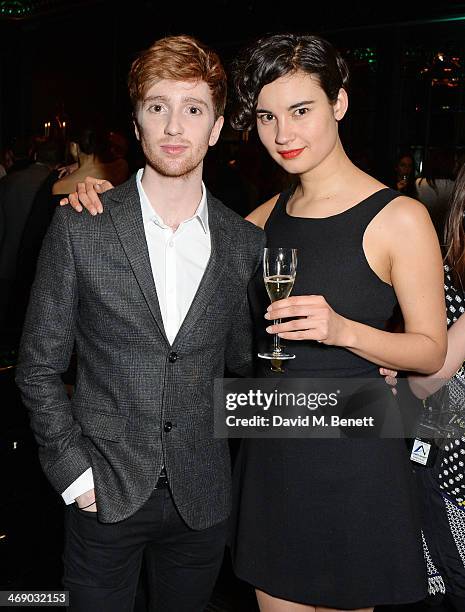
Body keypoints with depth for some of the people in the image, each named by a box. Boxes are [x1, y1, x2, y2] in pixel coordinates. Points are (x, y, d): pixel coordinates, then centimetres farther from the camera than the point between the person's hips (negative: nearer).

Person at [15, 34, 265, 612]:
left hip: (203, 499, 2)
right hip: (104, 497, -2)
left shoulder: (247, 244, -1)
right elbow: (38, 367, -3)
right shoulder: (78, 227, -7)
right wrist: (75, 472, -7)